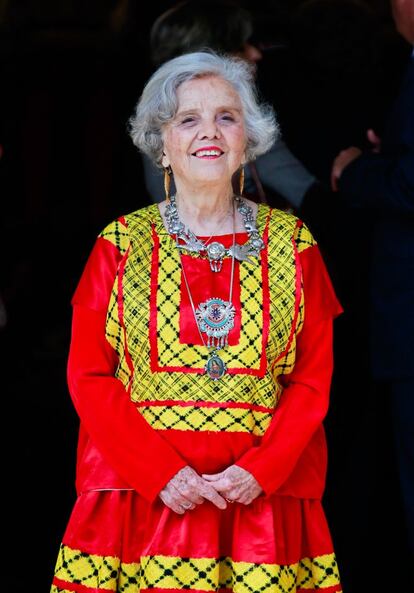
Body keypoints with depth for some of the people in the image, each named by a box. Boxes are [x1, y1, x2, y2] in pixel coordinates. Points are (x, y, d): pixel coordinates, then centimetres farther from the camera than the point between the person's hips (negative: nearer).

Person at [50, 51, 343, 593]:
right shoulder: (120, 245, 5)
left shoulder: (292, 244, 7)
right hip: (139, 495, -1)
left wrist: (259, 471, -11)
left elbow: (314, 378, 5)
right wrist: (160, 473, -11)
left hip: (260, 499, 1)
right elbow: (88, 376, 1)